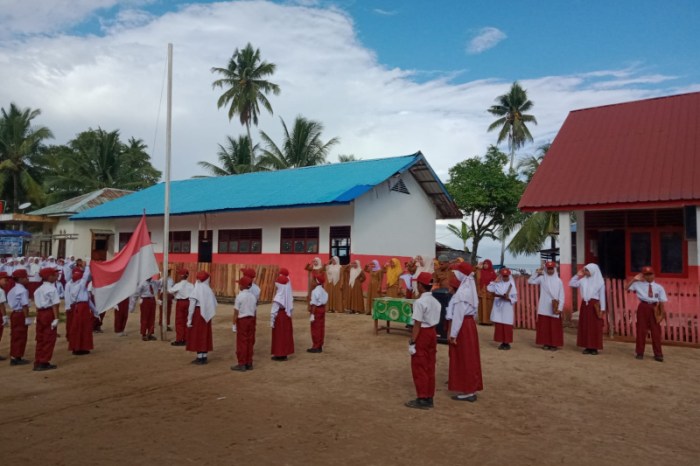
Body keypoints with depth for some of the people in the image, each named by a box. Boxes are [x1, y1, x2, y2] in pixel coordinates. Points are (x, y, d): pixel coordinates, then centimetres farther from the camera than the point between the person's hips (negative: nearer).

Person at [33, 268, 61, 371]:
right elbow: (55, 304, -15)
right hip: (49, 313, -8)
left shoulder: (38, 289, 14)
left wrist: (38, 316, 15)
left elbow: (37, 304, 12)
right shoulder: (52, 289, -11)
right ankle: (44, 363, 5)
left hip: (40, 313, 8)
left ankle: (37, 362, 19)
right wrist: (56, 318, -17)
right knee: (49, 339, 2)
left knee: (40, 339, 14)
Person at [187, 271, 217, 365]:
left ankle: (200, 358, 4)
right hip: (206, 315, 5)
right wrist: (209, 314, 9)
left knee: (197, 336, 2)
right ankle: (204, 357, 17)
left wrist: (189, 319, -11)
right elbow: (214, 303, -1)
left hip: (197, 313, -5)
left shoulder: (196, 290, -11)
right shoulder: (208, 290, 3)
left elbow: (192, 305, -14)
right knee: (205, 335, 12)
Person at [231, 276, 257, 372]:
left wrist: (234, 324, -8)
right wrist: (252, 322, 16)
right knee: (249, 342, 11)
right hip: (251, 319, 6)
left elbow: (236, 312, -14)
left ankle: (242, 364, 7)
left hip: (242, 320, -6)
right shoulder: (253, 296, 4)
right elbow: (255, 311, 7)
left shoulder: (239, 296, -14)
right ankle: (249, 363, 17)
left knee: (241, 342, 2)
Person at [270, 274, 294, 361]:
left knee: (279, 336, 4)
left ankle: (279, 354, 10)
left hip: (279, 317, -7)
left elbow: (274, 310, -18)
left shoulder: (278, 297, -21)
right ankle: (284, 353, 22)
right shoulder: (288, 295, 1)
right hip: (286, 316, 7)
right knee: (286, 334, 13)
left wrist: (272, 320, -12)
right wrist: (289, 314, 15)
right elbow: (291, 307, 6)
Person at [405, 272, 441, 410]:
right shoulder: (435, 302, 8)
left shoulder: (420, 302, -18)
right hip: (432, 333, 8)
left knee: (419, 368, 2)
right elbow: (435, 321, 10)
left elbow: (417, 324, -20)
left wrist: (412, 342, -17)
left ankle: (422, 399, 7)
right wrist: (431, 333, 16)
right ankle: (429, 398, 20)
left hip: (422, 334, -8)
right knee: (429, 367, 13)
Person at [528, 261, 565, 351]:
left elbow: (561, 296, 0)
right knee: (544, 326, 5)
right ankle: (546, 343, 14)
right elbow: (530, 281, 3)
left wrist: (560, 308, -6)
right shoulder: (542, 278, 3)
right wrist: (536, 273, -6)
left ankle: (554, 344, 9)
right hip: (544, 307, 1)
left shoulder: (558, 280, 0)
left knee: (555, 327, 1)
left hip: (554, 307, -1)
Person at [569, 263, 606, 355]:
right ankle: (587, 347, 12)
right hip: (584, 304, 4)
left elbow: (602, 296, -4)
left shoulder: (600, 282, -3)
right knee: (584, 326, 5)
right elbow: (571, 284, 12)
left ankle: (594, 347, 5)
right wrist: (578, 275, 5)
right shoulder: (583, 280, 8)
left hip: (594, 305, -4)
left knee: (595, 327, -1)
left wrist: (602, 309, -8)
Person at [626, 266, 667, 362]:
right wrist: (634, 280, -9)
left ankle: (658, 354, 14)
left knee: (656, 331, 4)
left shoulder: (659, 287, 1)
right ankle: (639, 352, 15)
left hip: (654, 308, 0)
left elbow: (661, 302, 2)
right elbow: (627, 288, -2)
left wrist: (661, 313, -3)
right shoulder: (639, 284, 1)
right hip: (643, 307, 0)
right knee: (641, 330, 5)